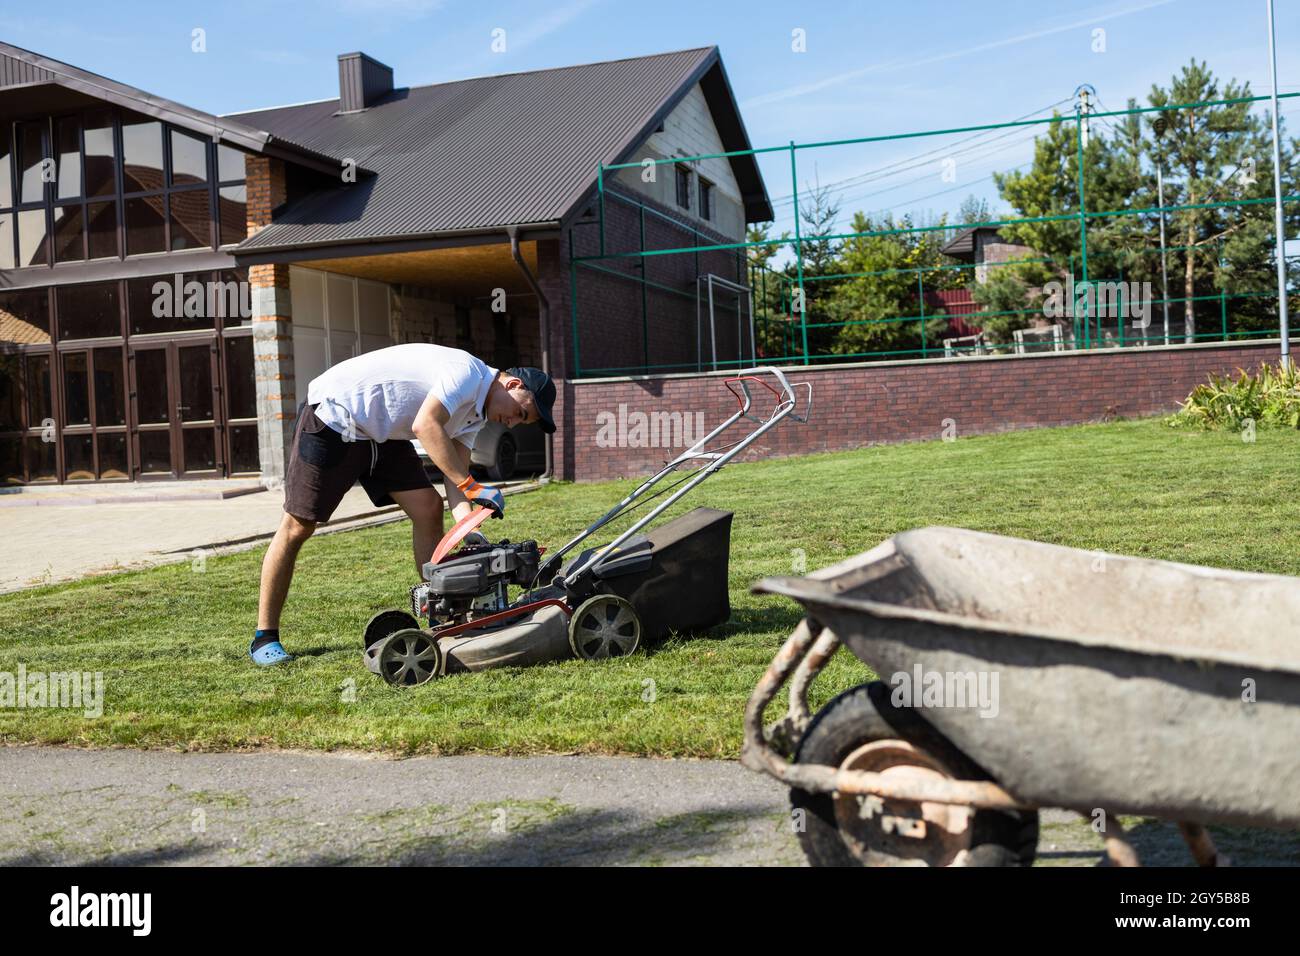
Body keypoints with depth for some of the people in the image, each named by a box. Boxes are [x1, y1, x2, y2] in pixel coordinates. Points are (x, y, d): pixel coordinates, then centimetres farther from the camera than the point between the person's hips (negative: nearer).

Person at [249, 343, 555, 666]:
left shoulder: (474, 413, 7)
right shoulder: (466, 373, -22)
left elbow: (454, 473, 1)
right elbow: (425, 426, -34)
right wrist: (470, 486, -35)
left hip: (381, 435, 9)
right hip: (333, 416, -9)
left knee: (428, 508, -3)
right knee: (298, 526, -4)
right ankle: (265, 637, 5)